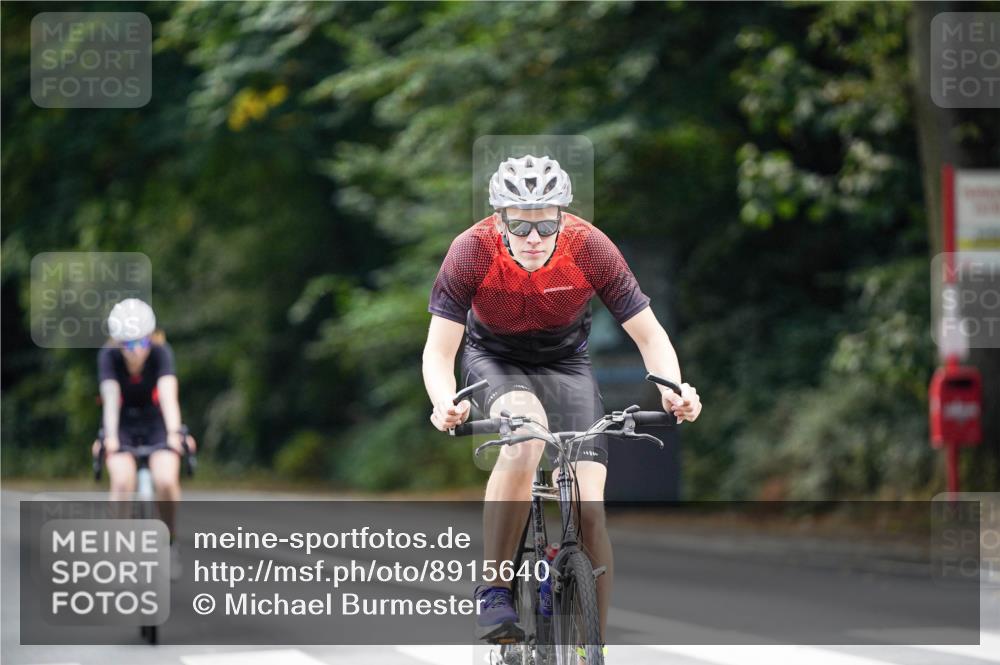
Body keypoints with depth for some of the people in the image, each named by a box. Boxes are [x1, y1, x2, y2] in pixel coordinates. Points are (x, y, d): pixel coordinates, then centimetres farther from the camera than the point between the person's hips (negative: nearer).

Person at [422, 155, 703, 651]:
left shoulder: (590, 248, -25)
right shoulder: (472, 251, -27)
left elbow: (649, 335, -17)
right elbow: (438, 350, -25)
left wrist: (673, 392, -37)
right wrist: (446, 404, -46)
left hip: (565, 363, 1)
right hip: (494, 359, -1)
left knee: (588, 508, -16)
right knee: (526, 432, -37)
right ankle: (493, 592, -27)